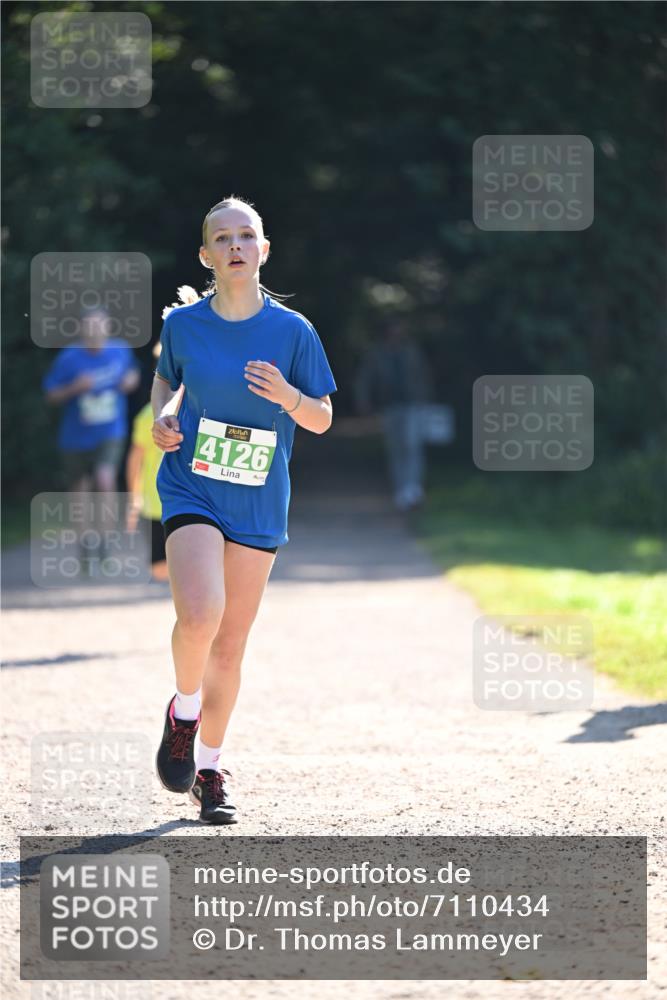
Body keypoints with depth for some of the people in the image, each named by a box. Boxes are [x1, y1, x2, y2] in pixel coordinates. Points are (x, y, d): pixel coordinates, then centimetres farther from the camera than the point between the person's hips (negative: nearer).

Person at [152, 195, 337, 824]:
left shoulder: (292, 331, -3)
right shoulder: (183, 323, -1)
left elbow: (323, 420, 3)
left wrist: (287, 395, -18)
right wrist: (161, 418, -2)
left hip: (258, 506, 1)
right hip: (191, 491, -1)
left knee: (230, 643, 7)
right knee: (199, 616, -24)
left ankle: (208, 770, 24)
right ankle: (183, 712, 7)